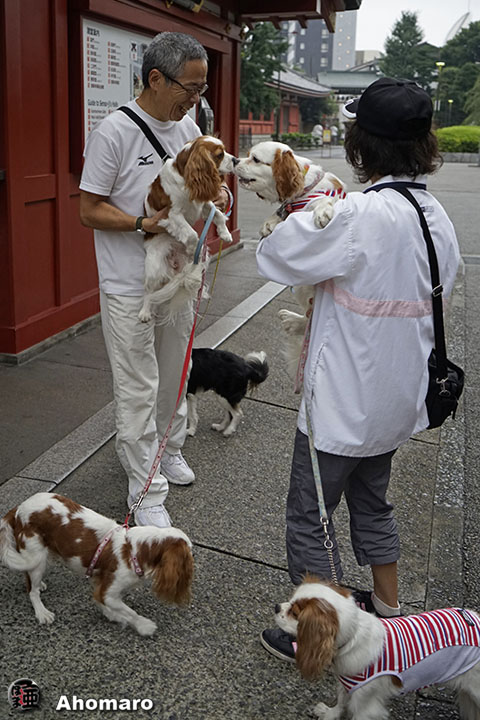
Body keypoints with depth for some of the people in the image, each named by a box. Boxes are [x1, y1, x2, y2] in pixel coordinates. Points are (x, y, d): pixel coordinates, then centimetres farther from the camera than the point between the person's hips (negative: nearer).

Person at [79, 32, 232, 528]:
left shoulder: (189, 129, 5)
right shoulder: (113, 133, -16)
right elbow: (89, 210, -13)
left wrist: (218, 196, -6)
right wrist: (145, 223, -26)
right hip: (129, 288, -7)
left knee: (174, 376, 20)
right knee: (137, 392, 0)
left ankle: (170, 451, 41)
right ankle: (146, 491, 12)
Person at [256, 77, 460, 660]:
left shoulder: (357, 216, -26)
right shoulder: (438, 217, 0)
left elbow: (273, 256, -18)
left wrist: (304, 215, -1)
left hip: (344, 401, -8)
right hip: (398, 395, 8)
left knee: (309, 515, 10)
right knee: (371, 501, 27)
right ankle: (387, 606, 44)